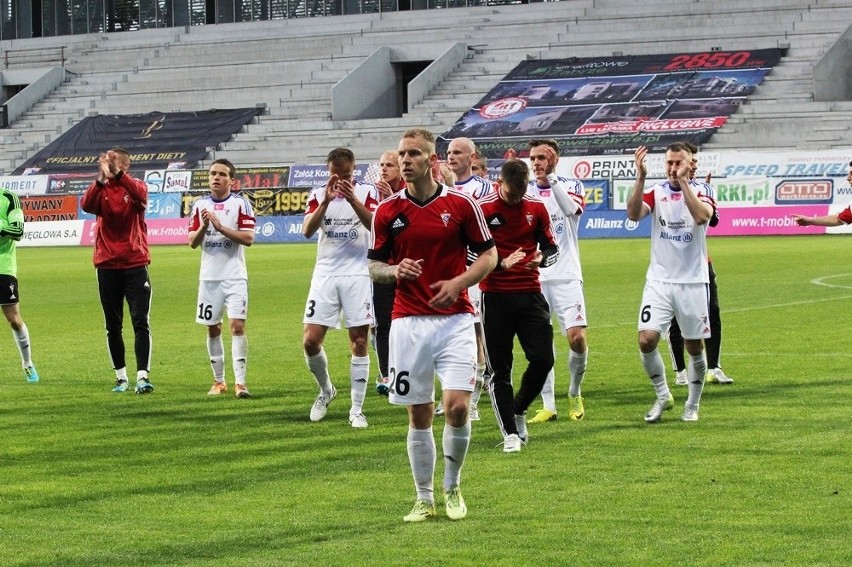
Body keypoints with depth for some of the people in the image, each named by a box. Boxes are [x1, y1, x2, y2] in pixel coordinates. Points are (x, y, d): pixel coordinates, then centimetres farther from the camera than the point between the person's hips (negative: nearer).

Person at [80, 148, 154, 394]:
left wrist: (117, 174, -37)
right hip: (107, 265, 2)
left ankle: (143, 376, -14)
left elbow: (140, 195, -24)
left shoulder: (135, 186, 1)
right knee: (113, 326, 8)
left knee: (141, 322, -9)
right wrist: (101, 179, -32)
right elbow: (86, 205, -17)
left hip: (135, 265, -2)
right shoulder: (100, 189, 5)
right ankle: (121, 376, 17)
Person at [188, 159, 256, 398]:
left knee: (237, 325, -13)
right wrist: (204, 226, -14)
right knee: (213, 329, 8)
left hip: (234, 276, -4)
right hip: (209, 277, 4)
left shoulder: (240, 204, -3)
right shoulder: (200, 206, 7)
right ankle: (218, 381, 19)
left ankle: (240, 382, -13)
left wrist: (220, 227, -19)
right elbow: (192, 242, 4)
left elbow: (248, 238, -11)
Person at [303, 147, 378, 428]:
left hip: (358, 275, -2)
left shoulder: (366, 192, 1)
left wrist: (353, 199, -27)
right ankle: (326, 390, 21)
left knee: (359, 341, -3)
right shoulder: (318, 195, 5)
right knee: (310, 340, -5)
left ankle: (356, 409, 4)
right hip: (326, 274, 2)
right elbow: (307, 230, -9)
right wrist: (326, 201, -21)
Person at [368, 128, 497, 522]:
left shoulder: (461, 204, -1)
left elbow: (488, 255, 4)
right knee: (419, 415, 5)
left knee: (457, 406, -12)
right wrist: (395, 271, -12)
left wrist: (458, 282, -12)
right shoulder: (387, 211, 4)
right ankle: (424, 498, 17)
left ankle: (452, 487, 10)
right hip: (408, 322, 2)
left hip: (454, 319, -2)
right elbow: (374, 266, 10)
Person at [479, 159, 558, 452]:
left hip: (530, 293, 3)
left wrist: (542, 258, -10)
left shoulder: (536, 208, 5)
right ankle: (510, 434, 6)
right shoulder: (483, 208, -7)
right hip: (495, 297, -3)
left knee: (543, 360, -5)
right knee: (500, 370, 0)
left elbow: (551, 247, 13)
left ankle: (518, 411, 22)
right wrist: (500, 265, -19)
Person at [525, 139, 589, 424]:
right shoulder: (525, 190, 9)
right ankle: (548, 406, 6)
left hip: (566, 276, -2)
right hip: (533, 278, 2)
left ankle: (575, 393, 13)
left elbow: (570, 208, -20)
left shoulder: (572, 186, 1)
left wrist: (550, 179, -27)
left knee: (577, 337, -11)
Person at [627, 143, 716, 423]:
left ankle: (692, 405, 24)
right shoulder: (655, 192, 3)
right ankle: (662, 395, 9)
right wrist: (640, 177, -26)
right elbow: (633, 214, -17)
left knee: (694, 347, 5)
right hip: (659, 281, 1)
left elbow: (702, 216, -23)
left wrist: (683, 181, -26)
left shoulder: (701, 191, -1)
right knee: (646, 339, -13)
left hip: (693, 282, -1)